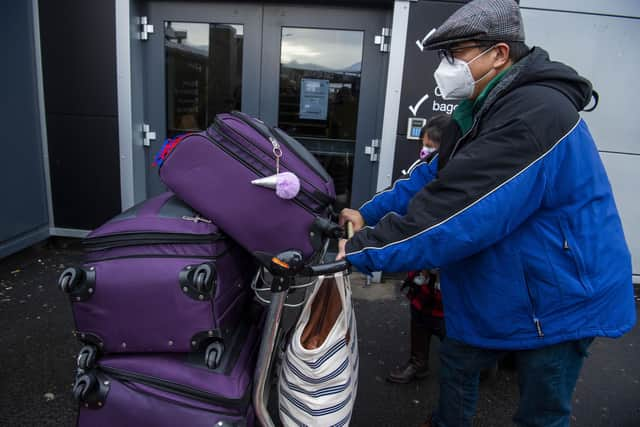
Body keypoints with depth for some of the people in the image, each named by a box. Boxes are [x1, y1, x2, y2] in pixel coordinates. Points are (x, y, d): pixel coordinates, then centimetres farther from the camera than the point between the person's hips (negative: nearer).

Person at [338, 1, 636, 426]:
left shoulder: (534, 114, -29)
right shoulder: (484, 111, 4)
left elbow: (458, 210, -33)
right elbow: (435, 185, 7)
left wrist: (362, 250, -26)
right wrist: (371, 221, -4)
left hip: (559, 298, -9)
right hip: (500, 290, 9)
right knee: (457, 362, 24)